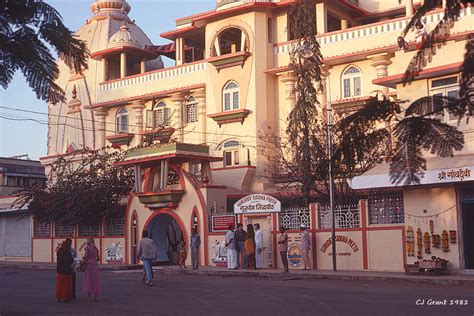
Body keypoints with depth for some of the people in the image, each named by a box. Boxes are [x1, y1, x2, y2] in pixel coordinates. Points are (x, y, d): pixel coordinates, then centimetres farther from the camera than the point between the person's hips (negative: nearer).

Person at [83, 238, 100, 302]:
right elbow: (98, 258, 10)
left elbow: (85, 256, -14)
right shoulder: (96, 248, 9)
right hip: (95, 265, 5)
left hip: (88, 265, -5)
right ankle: (95, 297, 11)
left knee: (88, 281, -1)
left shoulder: (87, 247, -6)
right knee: (95, 281, 9)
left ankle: (89, 298, -2)